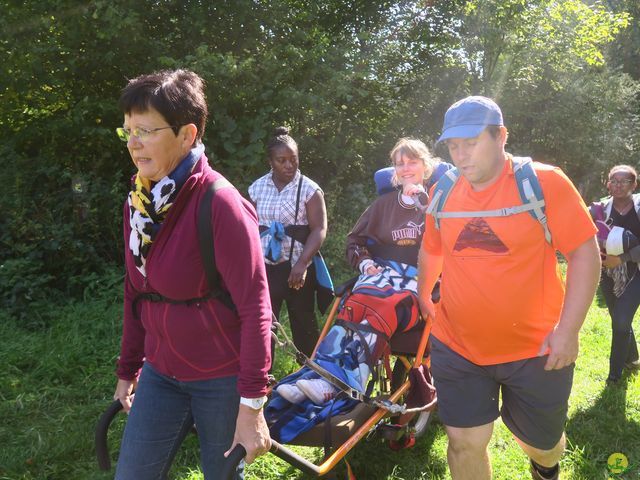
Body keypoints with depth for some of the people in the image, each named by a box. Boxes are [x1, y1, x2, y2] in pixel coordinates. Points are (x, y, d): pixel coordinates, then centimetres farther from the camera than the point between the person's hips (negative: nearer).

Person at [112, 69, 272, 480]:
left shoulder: (221, 204, -19)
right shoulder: (138, 202, 2)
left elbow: (254, 307, -20)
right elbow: (135, 293, 10)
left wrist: (252, 403, -19)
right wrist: (128, 370, 14)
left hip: (222, 381, -6)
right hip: (161, 375, 6)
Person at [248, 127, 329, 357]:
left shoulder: (309, 189, -4)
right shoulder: (257, 188, 6)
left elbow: (319, 230, -11)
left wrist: (302, 264, -22)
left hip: (297, 269, -2)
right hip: (264, 268, 3)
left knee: (303, 325, 9)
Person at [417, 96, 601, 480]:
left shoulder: (545, 182, -13)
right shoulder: (442, 192, -1)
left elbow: (585, 252, -13)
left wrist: (568, 329, -18)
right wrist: (422, 297, 22)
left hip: (535, 350, -2)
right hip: (456, 348, 3)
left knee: (541, 443, 17)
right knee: (465, 443, 7)